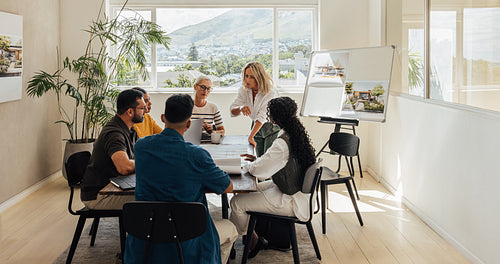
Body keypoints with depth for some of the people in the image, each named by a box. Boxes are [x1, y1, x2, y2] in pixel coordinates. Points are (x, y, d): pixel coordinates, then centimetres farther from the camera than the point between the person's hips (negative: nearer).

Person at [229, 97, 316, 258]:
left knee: (236, 202, -6)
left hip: (289, 201, -10)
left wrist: (249, 165, -2)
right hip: (295, 189, 10)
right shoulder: (296, 134, 0)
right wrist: (258, 159, 8)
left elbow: (257, 170, -24)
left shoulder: (282, 143, -29)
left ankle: (253, 240, 16)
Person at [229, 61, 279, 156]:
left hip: (272, 127, -5)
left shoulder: (270, 92, -24)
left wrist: (250, 137, -41)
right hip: (256, 127, 5)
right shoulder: (244, 90, -8)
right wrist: (240, 108, -38)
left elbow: (262, 117, -32)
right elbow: (232, 111, -14)